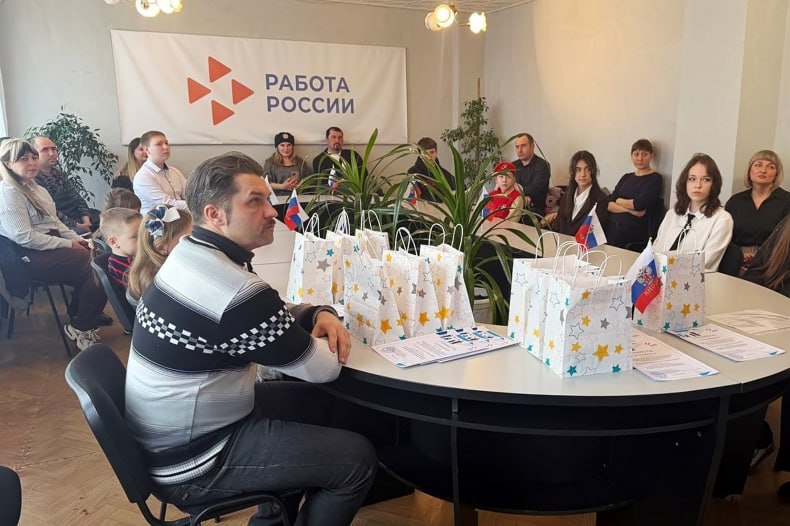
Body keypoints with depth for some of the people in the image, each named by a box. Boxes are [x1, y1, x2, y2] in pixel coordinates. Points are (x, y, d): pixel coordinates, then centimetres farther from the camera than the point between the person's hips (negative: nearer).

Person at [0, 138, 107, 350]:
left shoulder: (34, 187, 16)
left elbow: (54, 221, 20)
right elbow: (25, 237, -20)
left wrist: (75, 238, 3)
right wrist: (67, 244, -18)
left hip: (52, 244, 9)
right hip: (32, 256, -9)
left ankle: (79, 315, 4)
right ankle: (82, 329, -5)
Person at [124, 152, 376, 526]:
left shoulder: (192, 253, 0)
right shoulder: (236, 292, -30)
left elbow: (268, 315, 12)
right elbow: (324, 369, -19)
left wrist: (318, 314, -7)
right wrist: (320, 340, 3)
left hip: (172, 432, 10)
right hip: (192, 459, -9)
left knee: (313, 401, 21)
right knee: (358, 457, -6)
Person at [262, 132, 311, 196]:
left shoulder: (300, 162, 19)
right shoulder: (269, 162, 13)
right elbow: (266, 183, 2)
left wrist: (298, 185, -7)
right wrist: (282, 186, -13)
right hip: (278, 197, -2)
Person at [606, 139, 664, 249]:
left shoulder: (655, 178, 4)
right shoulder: (626, 177, 20)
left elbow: (639, 205, -10)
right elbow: (609, 205, 8)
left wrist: (619, 201, 7)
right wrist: (629, 209, -8)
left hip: (635, 229, -5)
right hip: (612, 223, 5)